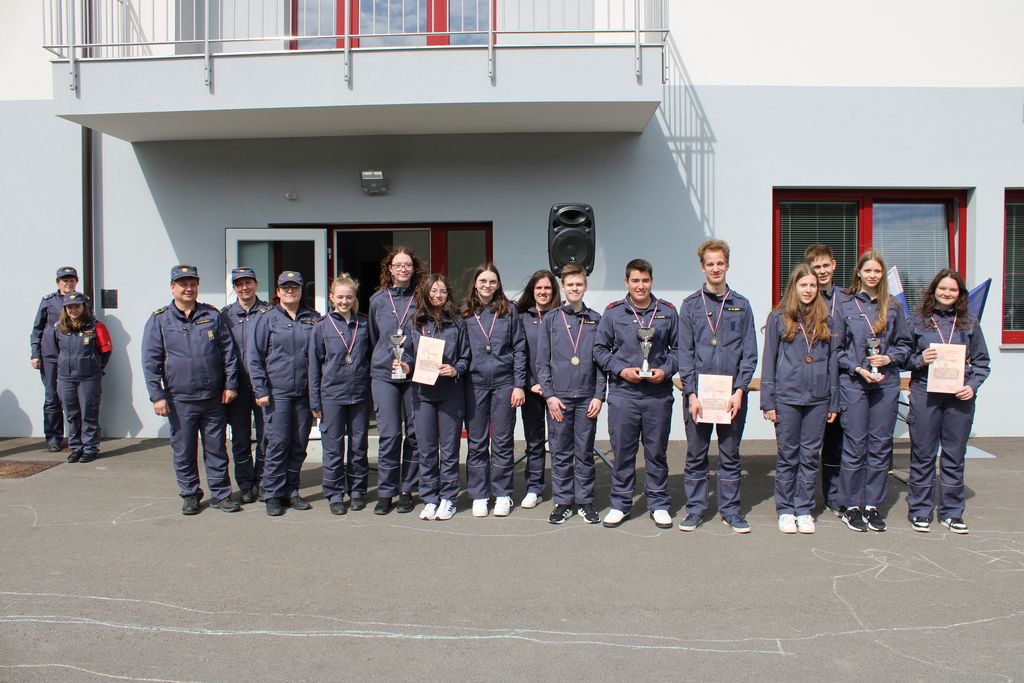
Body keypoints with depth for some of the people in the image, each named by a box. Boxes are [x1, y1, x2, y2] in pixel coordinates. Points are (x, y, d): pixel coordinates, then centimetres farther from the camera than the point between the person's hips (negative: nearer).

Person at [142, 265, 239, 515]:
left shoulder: (213, 315, 6)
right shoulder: (159, 320, 1)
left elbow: (228, 351, 8)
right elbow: (150, 361, -1)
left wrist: (230, 384, 2)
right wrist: (157, 395, -7)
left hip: (213, 398, 1)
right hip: (180, 400, -1)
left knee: (216, 449, 9)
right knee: (184, 452, 9)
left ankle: (220, 494, 20)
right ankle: (190, 495, 24)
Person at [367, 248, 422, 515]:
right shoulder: (378, 299, 8)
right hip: (383, 374, 0)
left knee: (414, 433, 4)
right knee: (389, 433, -3)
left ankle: (407, 490, 17)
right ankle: (385, 492, 8)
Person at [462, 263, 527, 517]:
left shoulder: (509, 310, 4)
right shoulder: (465, 312, 5)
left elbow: (519, 348, 4)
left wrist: (519, 385, -2)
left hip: (504, 382, -1)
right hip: (475, 383, 1)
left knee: (503, 441, 5)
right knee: (476, 442, 6)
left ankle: (502, 495, 16)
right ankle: (479, 495, 16)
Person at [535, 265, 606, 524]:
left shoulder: (596, 320, 8)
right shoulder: (551, 319, 6)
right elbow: (542, 361, 4)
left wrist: (599, 396, -2)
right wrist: (549, 395, -5)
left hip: (587, 397, 0)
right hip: (558, 397, 0)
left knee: (585, 453, 7)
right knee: (560, 453, 5)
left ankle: (585, 502, 17)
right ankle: (563, 502, 15)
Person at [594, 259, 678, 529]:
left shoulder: (668, 311, 6)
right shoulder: (613, 312, 3)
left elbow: (678, 348, 11)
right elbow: (600, 349, 6)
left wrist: (666, 370, -6)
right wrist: (621, 370, -7)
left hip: (658, 394, 1)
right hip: (623, 394, 0)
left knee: (657, 451, 9)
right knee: (623, 451, 6)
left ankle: (658, 504, 22)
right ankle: (620, 504, 20)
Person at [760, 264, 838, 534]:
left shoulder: (825, 319, 9)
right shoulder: (779, 318, 2)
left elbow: (832, 360, 12)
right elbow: (769, 360, 2)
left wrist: (834, 401, 9)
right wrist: (768, 402, -3)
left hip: (818, 399, 2)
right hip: (787, 398, -2)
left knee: (810, 456, 8)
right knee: (788, 456, 5)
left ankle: (804, 510, 19)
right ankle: (785, 510, 17)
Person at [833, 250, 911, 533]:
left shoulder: (893, 307, 8)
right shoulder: (845, 307, 2)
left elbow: (904, 344, 12)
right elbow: (836, 349, 3)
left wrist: (889, 358, -7)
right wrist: (857, 368, -10)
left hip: (886, 383, 2)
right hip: (854, 383, -2)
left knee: (881, 446, 6)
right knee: (855, 446, 0)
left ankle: (873, 504, 16)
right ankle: (851, 506, 10)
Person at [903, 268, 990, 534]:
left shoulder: (969, 323, 9)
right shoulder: (917, 321, 4)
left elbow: (981, 361, 10)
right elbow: (904, 357, 7)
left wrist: (973, 385, -4)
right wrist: (919, 360, -13)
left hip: (960, 396, 2)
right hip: (924, 394, -2)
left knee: (954, 455, 8)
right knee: (923, 454, 4)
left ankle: (951, 512, 19)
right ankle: (920, 510, 15)